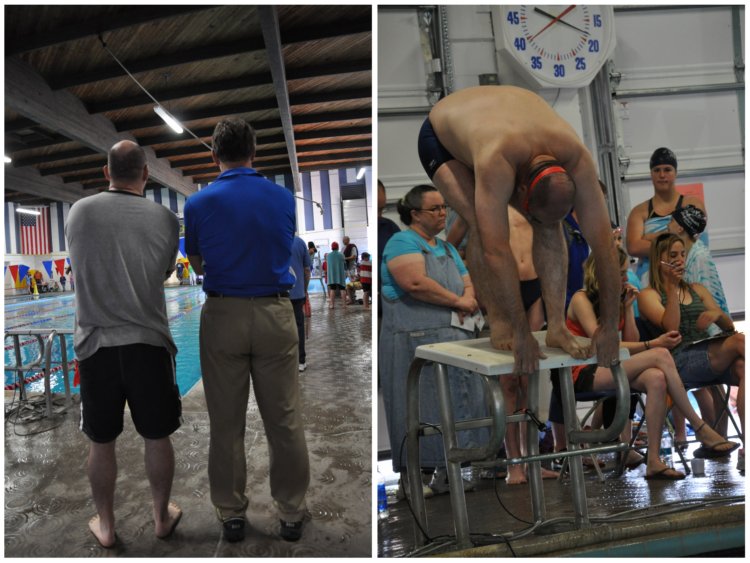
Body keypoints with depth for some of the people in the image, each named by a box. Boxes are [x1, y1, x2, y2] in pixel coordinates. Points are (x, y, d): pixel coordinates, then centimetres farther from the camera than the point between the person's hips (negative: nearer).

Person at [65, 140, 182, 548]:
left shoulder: (79, 212, -2)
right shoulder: (164, 218, -5)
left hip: (95, 343, 1)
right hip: (148, 343, -1)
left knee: (101, 442, 14)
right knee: (157, 437, 14)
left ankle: (105, 526, 30)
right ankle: (162, 517, 30)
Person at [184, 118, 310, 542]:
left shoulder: (199, 204, -3)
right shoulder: (284, 197, 1)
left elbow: (198, 266, 11)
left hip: (223, 317, 0)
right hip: (275, 315, 1)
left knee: (227, 423, 12)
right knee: (285, 420, 10)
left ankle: (232, 514, 25)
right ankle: (292, 514, 22)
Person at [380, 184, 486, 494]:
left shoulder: (448, 248, 21)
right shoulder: (403, 242, -5)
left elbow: (467, 283, 18)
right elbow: (415, 283, -21)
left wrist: (469, 300, -6)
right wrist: (457, 301, -12)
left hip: (454, 339, 8)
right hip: (415, 342, -8)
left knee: (459, 404, 9)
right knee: (421, 409, -3)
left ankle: (448, 469, 22)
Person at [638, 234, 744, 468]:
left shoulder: (697, 290, 27)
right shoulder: (648, 295, 10)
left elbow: (729, 327, 20)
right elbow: (671, 326, -9)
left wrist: (718, 314, -3)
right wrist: (671, 287, -10)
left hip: (714, 359, 5)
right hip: (680, 362, -5)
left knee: (742, 366, -30)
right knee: (740, 341, -27)